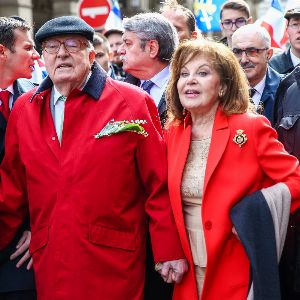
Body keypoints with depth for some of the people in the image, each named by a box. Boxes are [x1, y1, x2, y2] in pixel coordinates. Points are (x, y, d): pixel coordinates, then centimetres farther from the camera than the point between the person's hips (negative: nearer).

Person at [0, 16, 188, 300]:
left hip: (114, 267, -3)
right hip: (48, 267, 3)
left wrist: (170, 252, -7)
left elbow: (160, 186, -5)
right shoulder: (24, 108, 7)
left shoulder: (133, 102, -4)